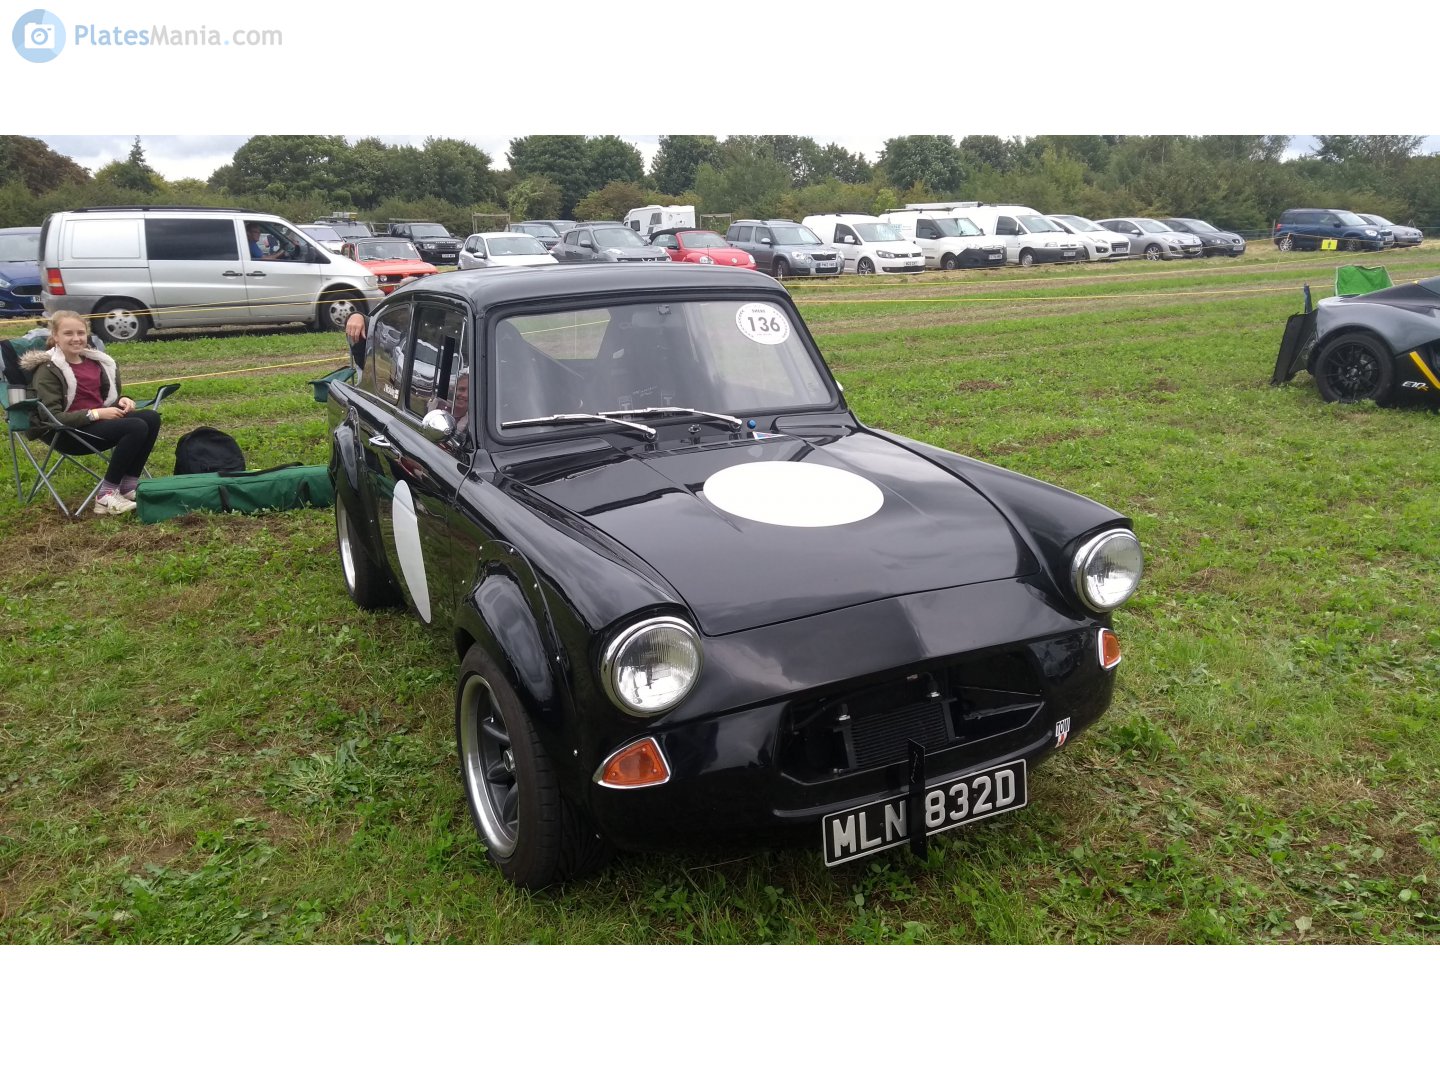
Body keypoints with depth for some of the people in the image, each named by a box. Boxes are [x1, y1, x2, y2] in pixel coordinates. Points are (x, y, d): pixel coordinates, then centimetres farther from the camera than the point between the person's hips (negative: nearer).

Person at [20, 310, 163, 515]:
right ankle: (106, 495, -23)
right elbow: (53, 417, -17)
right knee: (136, 427, -27)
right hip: (66, 433, -8)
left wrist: (121, 401, -1)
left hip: (99, 420, 8)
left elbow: (107, 395, 23)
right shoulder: (48, 370, -10)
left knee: (151, 417, -14)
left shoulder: (94, 361, 12)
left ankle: (129, 485, -8)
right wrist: (95, 414, -24)